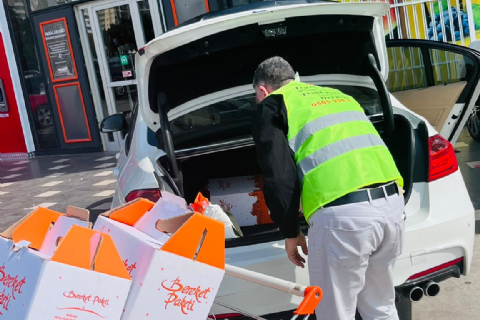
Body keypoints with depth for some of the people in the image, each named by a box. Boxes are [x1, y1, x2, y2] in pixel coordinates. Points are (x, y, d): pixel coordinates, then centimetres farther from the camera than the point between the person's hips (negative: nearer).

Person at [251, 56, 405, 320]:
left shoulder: (272, 106, 10)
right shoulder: (339, 96, 30)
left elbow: (279, 178, -1)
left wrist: (290, 233, 10)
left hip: (341, 214, -7)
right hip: (391, 203, 7)